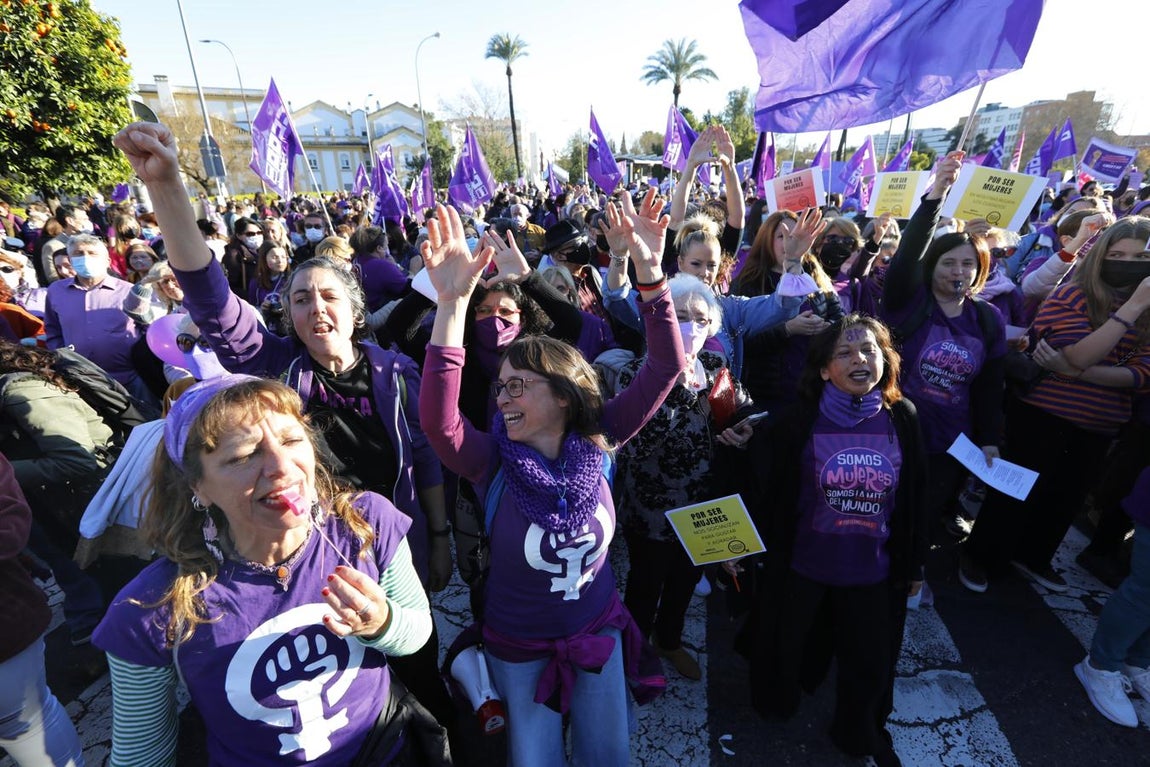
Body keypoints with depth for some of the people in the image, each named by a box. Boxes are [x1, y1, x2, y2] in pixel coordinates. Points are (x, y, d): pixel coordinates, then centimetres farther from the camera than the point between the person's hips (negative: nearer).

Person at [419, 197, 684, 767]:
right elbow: (437, 417, -41)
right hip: (518, 649, -1)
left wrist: (650, 274, -33)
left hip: (598, 633, 2)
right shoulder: (493, 462, -21)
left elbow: (664, 368, -22)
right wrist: (452, 304, -49)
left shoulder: (595, 440, -16)